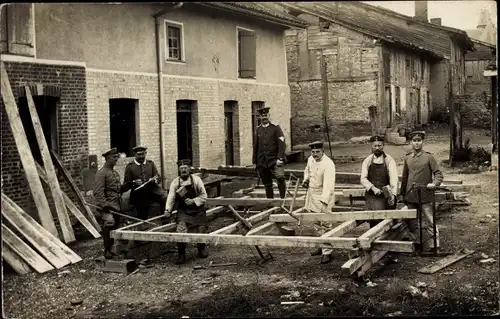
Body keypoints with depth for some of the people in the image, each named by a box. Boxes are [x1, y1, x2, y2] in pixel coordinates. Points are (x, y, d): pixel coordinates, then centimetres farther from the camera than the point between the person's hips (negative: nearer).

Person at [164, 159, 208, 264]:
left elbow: (204, 196, -3)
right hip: (183, 211, 0)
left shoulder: (196, 180, -6)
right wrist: (168, 209, -22)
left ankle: (202, 249, 31)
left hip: (197, 210, 0)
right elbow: (171, 196, -9)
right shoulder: (175, 182, -2)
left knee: (202, 230, 0)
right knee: (181, 231, -18)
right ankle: (181, 255, -2)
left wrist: (193, 201, -17)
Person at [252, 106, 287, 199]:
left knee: (280, 177, -25)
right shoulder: (259, 129, 14)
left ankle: (283, 198, -14)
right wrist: (254, 162, 16)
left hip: (274, 160, -4)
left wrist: (280, 158, -17)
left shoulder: (275, 127, 0)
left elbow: (281, 144, -8)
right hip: (262, 162, 5)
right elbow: (255, 147, 18)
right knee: (267, 184, 9)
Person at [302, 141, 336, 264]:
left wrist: (323, 202, -39)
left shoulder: (328, 164, -23)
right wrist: (306, 179, 6)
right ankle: (322, 246, 33)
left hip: (323, 197, -8)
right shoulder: (310, 159, 2)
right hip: (312, 194, 8)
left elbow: (328, 185, -31)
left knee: (325, 225, -7)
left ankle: (327, 252, 0)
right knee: (317, 224, 18)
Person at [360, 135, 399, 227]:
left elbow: (394, 179, -10)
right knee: (372, 219, -1)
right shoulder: (367, 161, 7)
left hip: (385, 195, -2)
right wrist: (373, 188, -16)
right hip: (371, 195, 3)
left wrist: (393, 194, -24)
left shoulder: (389, 160, -1)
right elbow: (363, 179, 1)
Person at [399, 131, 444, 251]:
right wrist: (402, 194, 21)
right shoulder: (407, 158, 10)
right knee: (413, 224, 10)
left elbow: (438, 173, -4)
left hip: (425, 196, -5)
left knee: (429, 223, -4)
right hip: (410, 197, 5)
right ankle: (422, 246, 21)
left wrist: (434, 183, -23)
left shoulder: (429, 157, -2)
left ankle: (433, 247, 2)